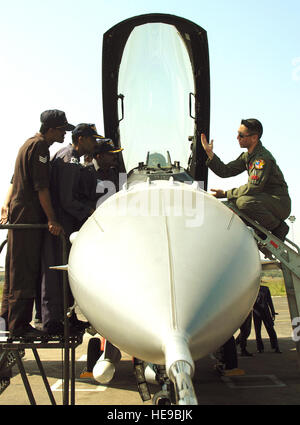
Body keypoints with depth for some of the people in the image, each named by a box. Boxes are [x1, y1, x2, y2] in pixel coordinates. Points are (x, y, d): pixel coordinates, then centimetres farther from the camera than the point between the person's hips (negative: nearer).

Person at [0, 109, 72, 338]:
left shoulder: (30, 143, 20)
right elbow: (42, 188, -20)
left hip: (19, 212, 10)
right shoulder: (39, 146, -12)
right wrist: (52, 219, -21)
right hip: (28, 215, -10)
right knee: (26, 270, -8)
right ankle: (20, 326, -3)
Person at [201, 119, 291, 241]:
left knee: (244, 201, -32)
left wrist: (226, 194, -18)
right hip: (264, 199, 9)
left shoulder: (263, 158, -20)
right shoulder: (247, 156, 9)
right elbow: (225, 171, 6)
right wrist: (210, 153, -2)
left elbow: (253, 188, -25)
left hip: (280, 204, -9)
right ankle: (262, 228, 10)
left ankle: (279, 227, -12)